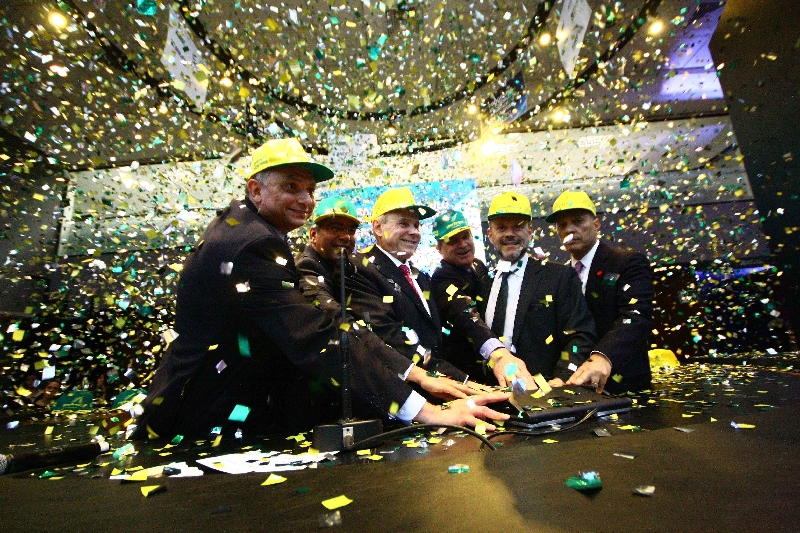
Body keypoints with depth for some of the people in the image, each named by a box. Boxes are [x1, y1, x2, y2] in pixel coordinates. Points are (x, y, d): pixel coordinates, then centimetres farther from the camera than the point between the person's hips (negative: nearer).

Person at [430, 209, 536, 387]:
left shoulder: (479, 265, 3)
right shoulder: (442, 280, -21)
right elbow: (466, 318, -40)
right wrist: (498, 353, -54)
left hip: (489, 367, 6)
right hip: (466, 371, -6)